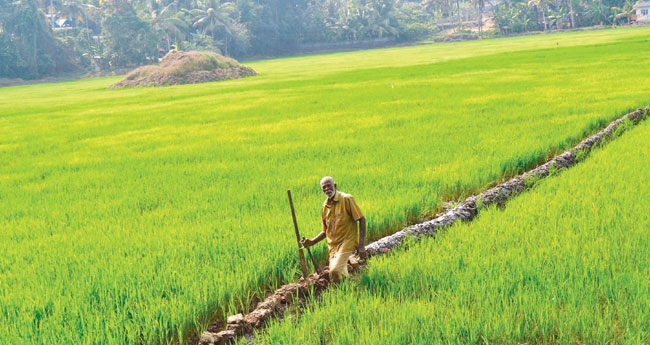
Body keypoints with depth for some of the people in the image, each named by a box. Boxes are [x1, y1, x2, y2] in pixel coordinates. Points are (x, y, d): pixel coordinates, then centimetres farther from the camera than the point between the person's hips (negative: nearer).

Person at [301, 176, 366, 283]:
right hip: (333, 246, 6)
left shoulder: (346, 199, -6)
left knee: (335, 272, -25)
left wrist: (361, 245, -13)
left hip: (346, 242, -6)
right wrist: (311, 242, 3)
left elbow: (362, 219, -7)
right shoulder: (325, 206, 12)